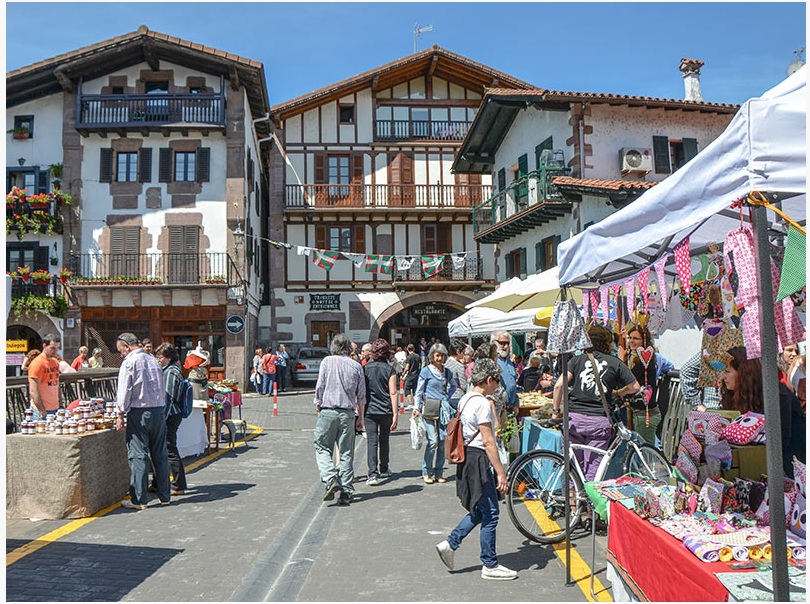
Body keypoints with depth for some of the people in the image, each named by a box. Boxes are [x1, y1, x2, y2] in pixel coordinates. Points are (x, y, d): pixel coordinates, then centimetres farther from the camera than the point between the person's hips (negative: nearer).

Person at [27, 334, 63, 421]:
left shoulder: (55, 362, 13)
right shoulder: (37, 363, -11)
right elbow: (33, 391, -16)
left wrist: (61, 404, 14)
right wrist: (42, 411, -18)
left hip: (56, 409, 7)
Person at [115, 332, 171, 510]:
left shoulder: (129, 362, -7)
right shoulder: (153, 360, 12)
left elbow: (124, 391, -10)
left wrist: (121, 415, -4)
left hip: (139, 413, -6)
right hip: (159, 411, 6)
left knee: (138, 455, -1)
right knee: (160, 454, 10)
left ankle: (138, 499, 2)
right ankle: (165, 496, 16)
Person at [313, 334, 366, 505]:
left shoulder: (327, 361, 1)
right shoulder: (356, 366, 7)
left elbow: (319, 388, 0)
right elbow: (361, 396, 9)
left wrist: (318, 408, 12)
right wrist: (360, 418, 18)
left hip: (328, 411, -2)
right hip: (348, 413, 2)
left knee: (322, 448, 7)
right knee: (346, 453, 6)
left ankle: (330, 480, -14)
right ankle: (346, 492, 6)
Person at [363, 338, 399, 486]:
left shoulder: (365, 368, -1)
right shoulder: (390, 370, -5)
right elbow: (393, 393, -9)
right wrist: (395, 415, -7)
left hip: (369, 411, 0)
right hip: (386, 411, 0)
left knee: (372, 442, -2)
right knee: (384, 440, 17)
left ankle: (372, 474, -14)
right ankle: (384, 470, 31)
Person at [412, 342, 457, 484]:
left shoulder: (447, 372, 13)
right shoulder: (426, 371, 0)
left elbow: (454, 385, 32)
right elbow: (419, 392, 3)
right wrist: (416, 408, -6)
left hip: (443, 410, 5)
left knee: (443, 441, 1)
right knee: (433, 441, -13)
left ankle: (438, 473, 11)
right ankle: (427, 472, 0)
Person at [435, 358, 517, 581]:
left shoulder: (465, 399, 11)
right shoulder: (482, 403, -18)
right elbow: (488, 442, -21)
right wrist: (501, 472, -19)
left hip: (467, 458, 10)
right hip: (479, 460, -10)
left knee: (479, 511, 18)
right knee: (490, 514, 1)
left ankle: (450, 543, 18)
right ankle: (490, 566, 10)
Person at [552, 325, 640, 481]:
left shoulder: (578, 359, 8)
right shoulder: (615, 363, 7)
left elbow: (559, 385, -3)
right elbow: (635, 387, 10)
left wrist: (556, 411, 6)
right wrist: (617, 393, 28)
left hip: (574, 417, 1)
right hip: (599, 420, -1)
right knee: (593, 466, 5)